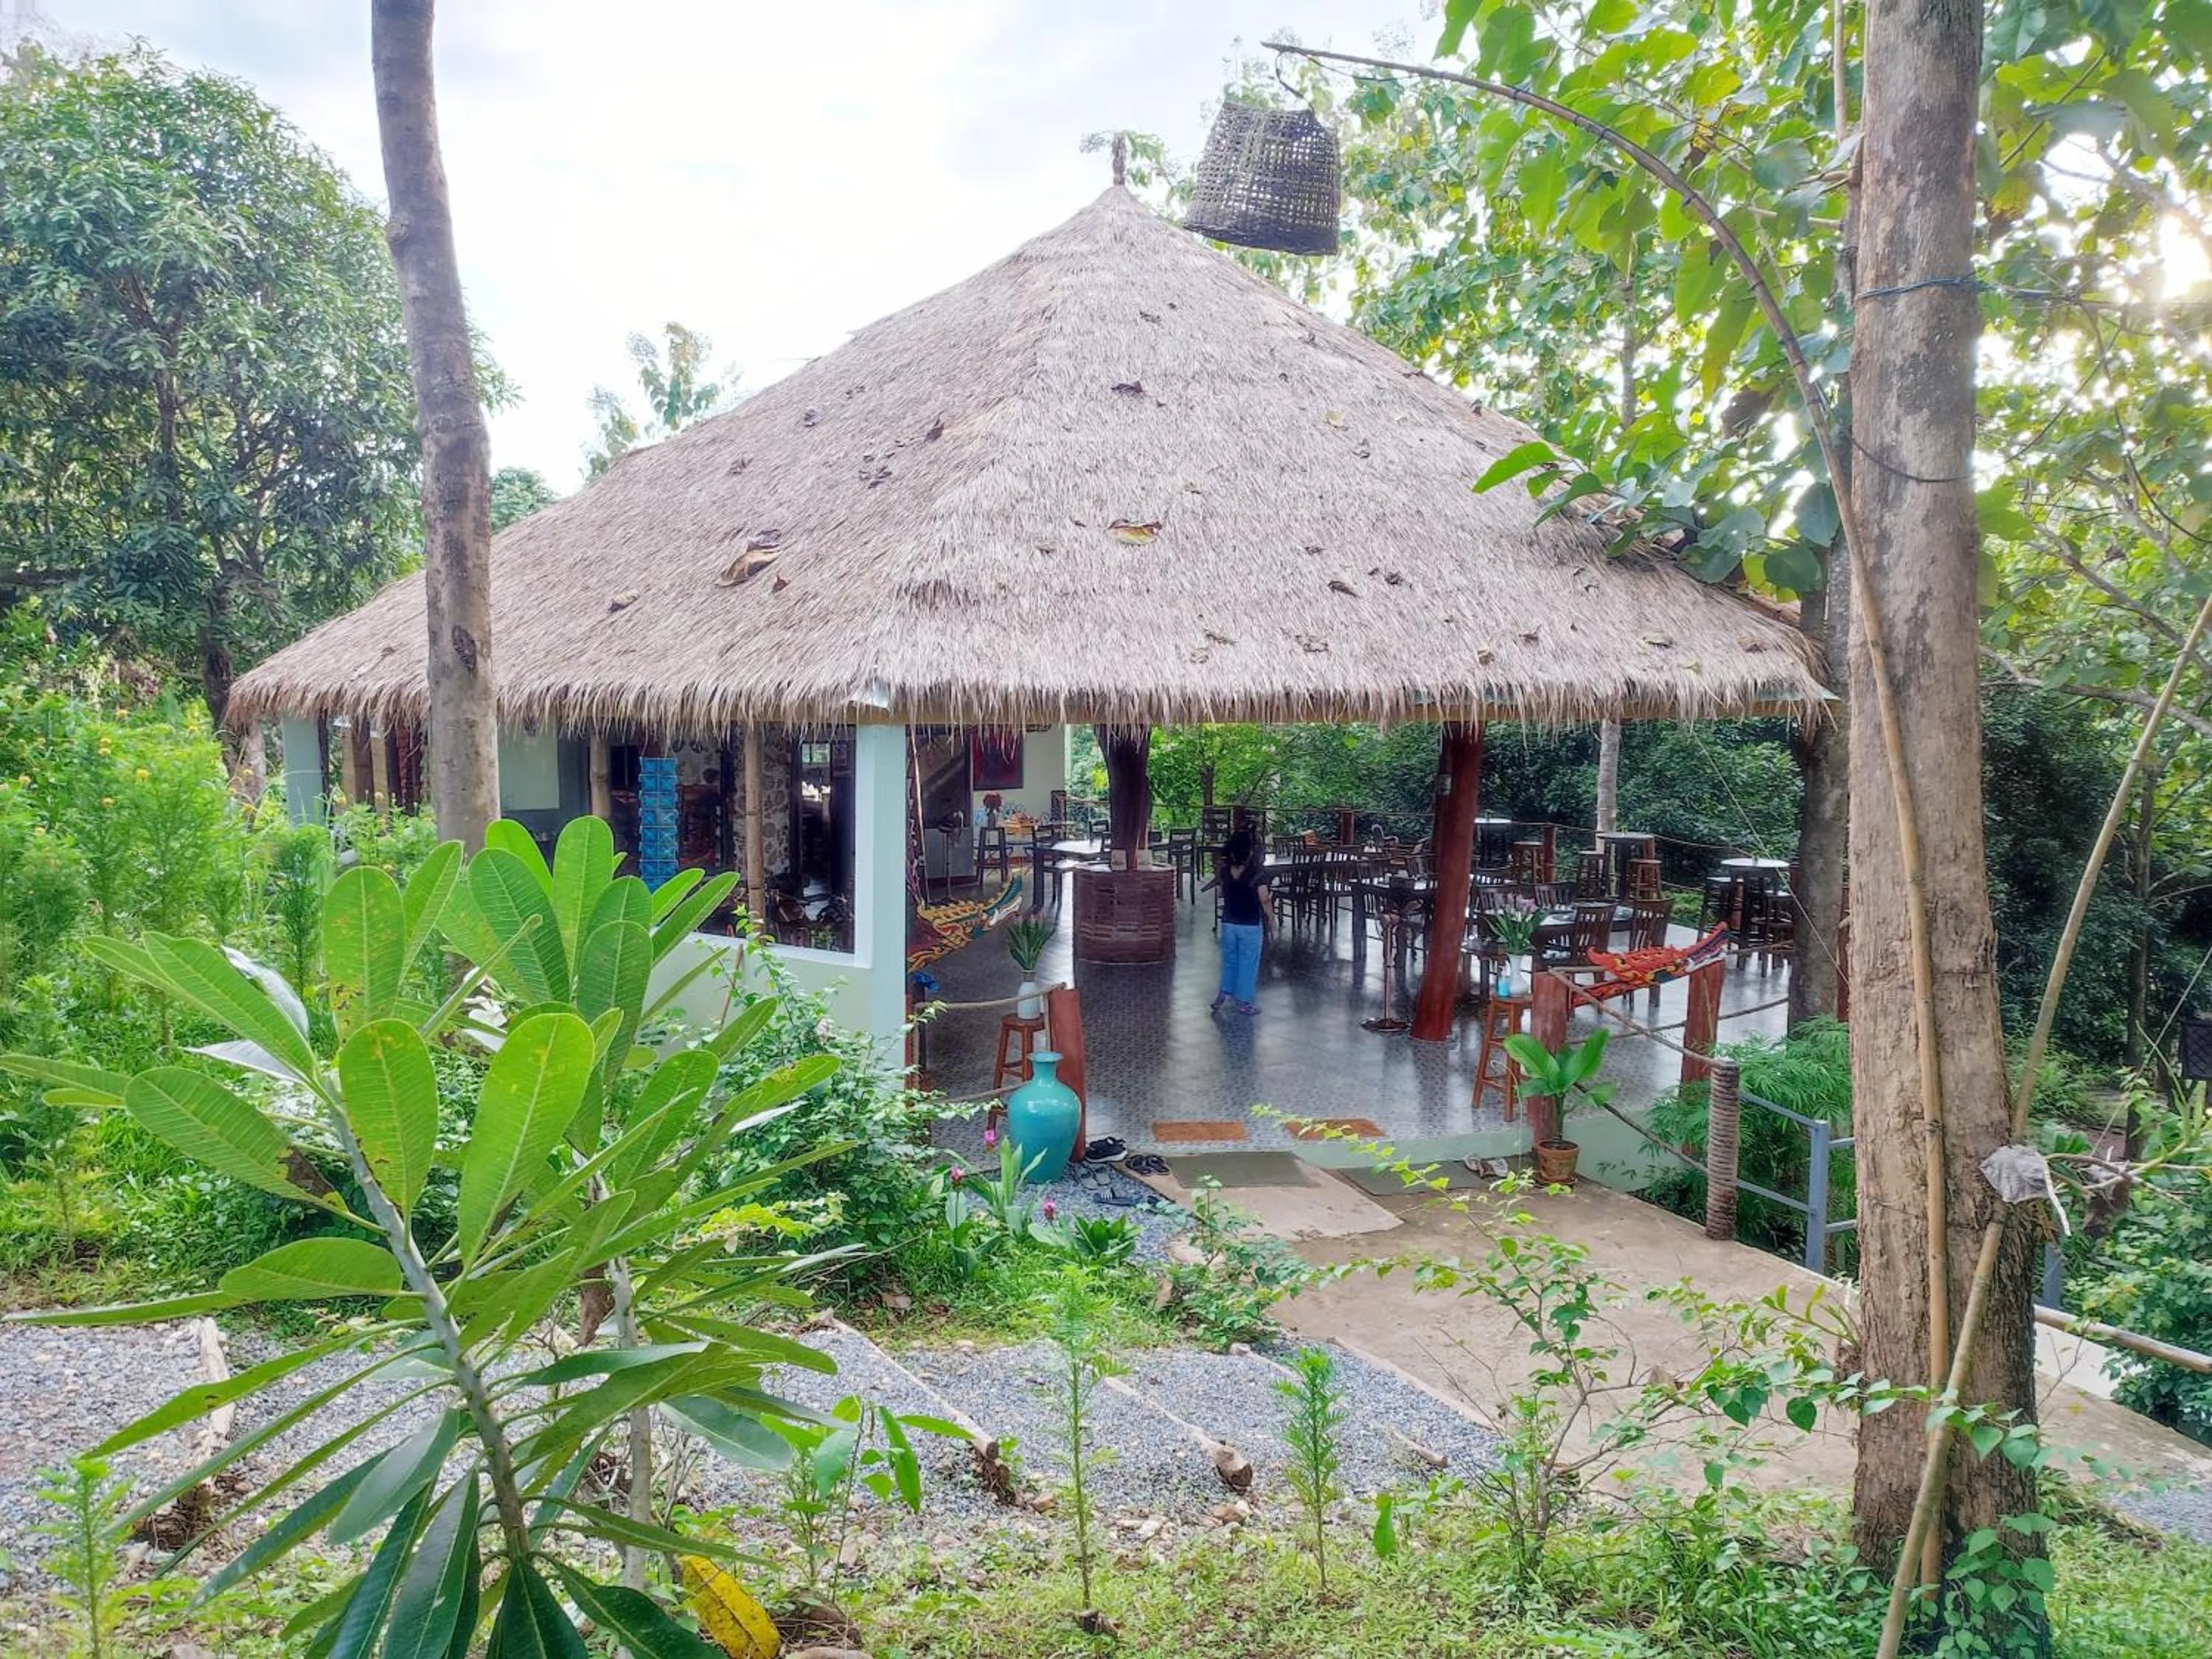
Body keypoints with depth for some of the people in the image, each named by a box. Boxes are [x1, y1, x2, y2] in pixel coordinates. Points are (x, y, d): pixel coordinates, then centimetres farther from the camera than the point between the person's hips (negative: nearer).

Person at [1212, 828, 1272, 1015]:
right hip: (1251, 925, -4)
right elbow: (1264, 900, -15)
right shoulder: (1257, 871, -17)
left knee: (1229, 959, 20)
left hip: (1228, 923, 4)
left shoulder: (1225, 870, -4)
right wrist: (1271, 918, -1)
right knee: (1248, 963, 7)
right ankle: (1243, 1002, 13)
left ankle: (1225, 993, 18)